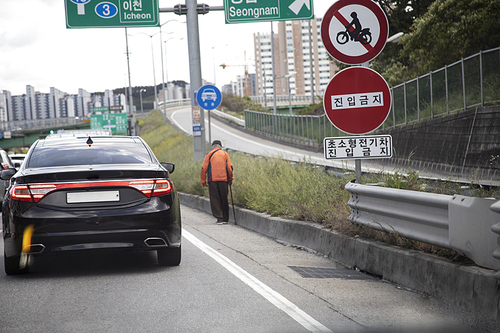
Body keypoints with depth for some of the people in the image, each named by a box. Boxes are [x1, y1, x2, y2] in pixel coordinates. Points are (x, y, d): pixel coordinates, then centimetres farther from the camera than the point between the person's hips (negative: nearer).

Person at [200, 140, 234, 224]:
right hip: (224, 179, 2)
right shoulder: (225, 154, 10)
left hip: (213, 180, -2)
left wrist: (203, 181, 7)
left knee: (214, 199, 0)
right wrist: (230, 179, 14)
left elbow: (204, 169, 1)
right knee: (224, 199, 10)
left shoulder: (209, 155, 6)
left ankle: (219, 218, -11)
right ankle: (225, 218, 15)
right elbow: (230, 168, 4)